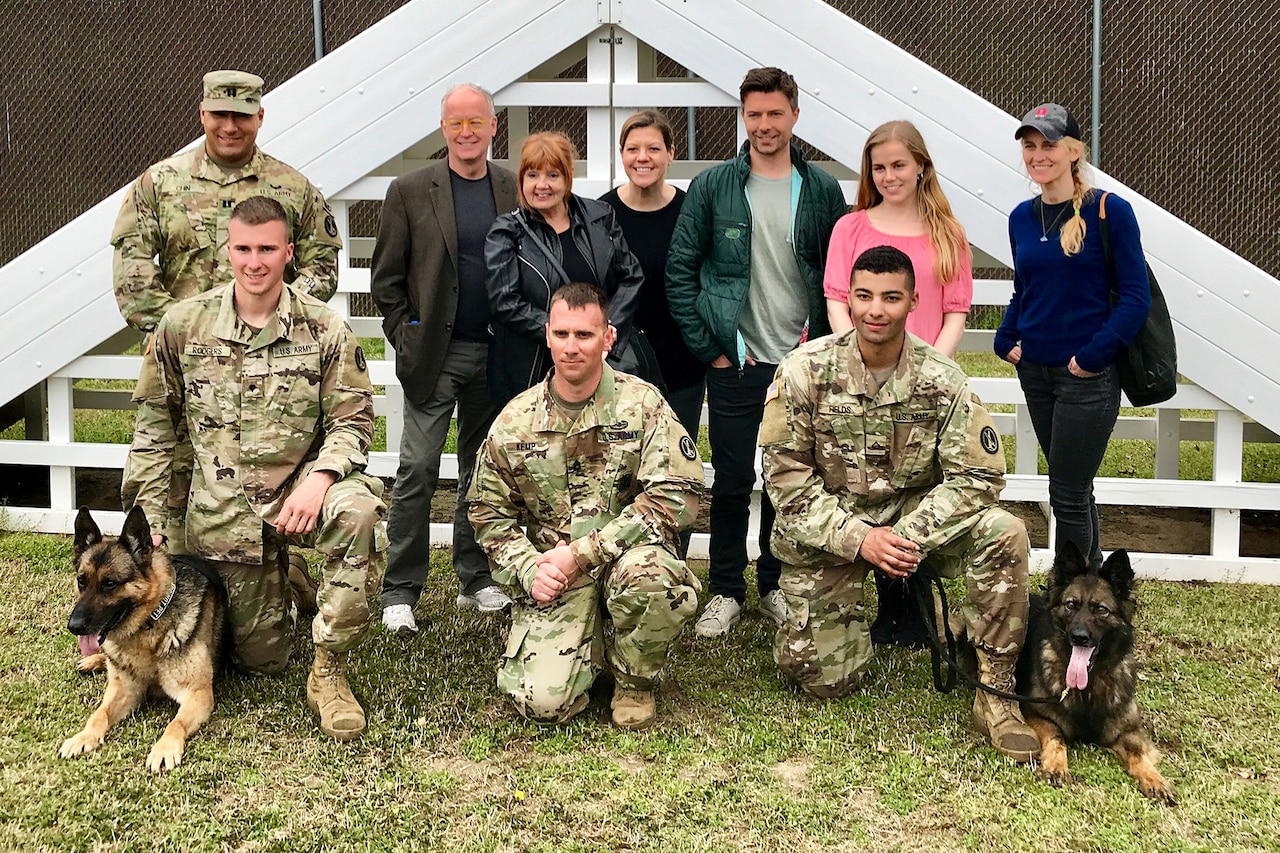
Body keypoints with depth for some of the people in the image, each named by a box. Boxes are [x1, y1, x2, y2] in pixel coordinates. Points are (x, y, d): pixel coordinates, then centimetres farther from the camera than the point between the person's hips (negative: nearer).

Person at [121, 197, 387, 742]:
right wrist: (153, 519, 3)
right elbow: (154, 425, 6)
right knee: (260, 658, 6)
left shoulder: (325, 330, -5)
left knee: (357, 511, -38)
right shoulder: (184, 325, -1)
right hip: (220, 511, 1)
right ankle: (275, 588, 44)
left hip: (299, 489, -1)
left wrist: (320, 477, -25)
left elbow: (352, 418, -4)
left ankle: (329, 671, -21)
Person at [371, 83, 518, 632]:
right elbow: (385, 278, 2)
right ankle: (400, 591, 5)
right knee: (418, 470, -4)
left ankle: (475, 578, 24)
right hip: (433, 356, -2)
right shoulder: (411, 191, -1)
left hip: (495, 355, 3)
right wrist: (406, 339, -3)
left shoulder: (515, 190, 5)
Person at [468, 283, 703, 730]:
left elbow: (673, 497, -14)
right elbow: (488, 513, 10)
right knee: (543, 700, -20)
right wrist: (529, 569, -9)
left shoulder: (642, 404, -5)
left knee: (645, 573, -38)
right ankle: (590, 649, 18)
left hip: (627, 554, -1)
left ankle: (635, 680, -5)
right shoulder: (515, 421, 2)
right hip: (554, 577, 1)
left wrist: (582, 552, -18)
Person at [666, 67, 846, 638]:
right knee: (732, 482, 4)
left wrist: (822, 343, -1)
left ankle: (776, 585, 26)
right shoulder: (713, 187, 0)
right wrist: (708, 347, -5)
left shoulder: (822, 190, 4)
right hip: (735, 362, -1)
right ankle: (726, 592, 17)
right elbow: (679, 270, 0)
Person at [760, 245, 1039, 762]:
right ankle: (827, 622, 30)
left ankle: (995, 694, -14)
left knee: (1002, 533, -27)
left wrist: (908, 537, -25)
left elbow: (977, 476, -12)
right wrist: (858, 538, -22)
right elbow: (786, 476, -11)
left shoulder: (941, 380, -10)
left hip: (916, 513, 1)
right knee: (824, 679, -8)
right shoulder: (805, 372, -12)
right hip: (826, 531, -1)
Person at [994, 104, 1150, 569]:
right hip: (1035, 372, 6)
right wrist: (1006, 340, 2)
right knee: (1074, 488, 17)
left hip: (1087, 378, -6)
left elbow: (1135, 297, -11)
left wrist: (1093, 355, -17)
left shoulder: (1110, 212, -10)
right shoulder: (1022, 217, 7)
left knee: (1068, 495, -1)